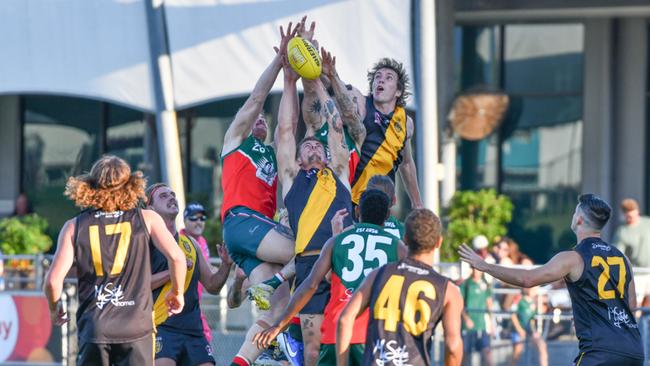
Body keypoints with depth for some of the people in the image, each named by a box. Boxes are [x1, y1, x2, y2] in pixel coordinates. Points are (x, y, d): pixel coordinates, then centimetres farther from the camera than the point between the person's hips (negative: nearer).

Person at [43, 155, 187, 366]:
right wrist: (176, 292, 11)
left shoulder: (75, 227, 5)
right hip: (137, 327, -1)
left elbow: (53, 280, -2)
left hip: (92, 330, 1)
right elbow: (176, 257, -7)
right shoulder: (147, 219, 4)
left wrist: (54, 308, 18)